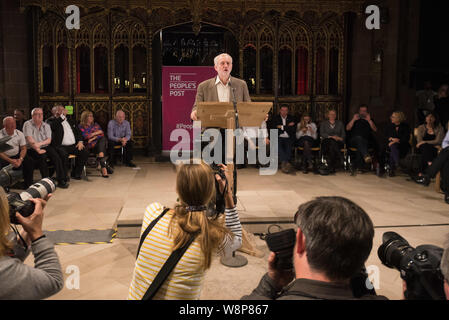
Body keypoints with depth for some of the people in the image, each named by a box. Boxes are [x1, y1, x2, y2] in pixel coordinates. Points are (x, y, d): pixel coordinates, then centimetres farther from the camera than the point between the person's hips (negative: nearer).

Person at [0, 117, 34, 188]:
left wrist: (20, 159, -17)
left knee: (29, 161, -21)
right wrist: (10, 161, -25)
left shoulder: (19, 134, 2)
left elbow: (23, 149, 3)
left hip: (17, 156, 3)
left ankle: (28, 185, -12)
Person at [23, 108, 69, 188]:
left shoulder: (46, 125, 13)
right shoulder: (28, 124, 1)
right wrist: (37, 149, -21)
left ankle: (61, 180, -24)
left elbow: (49, 140, 3)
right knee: (42, 157, -34)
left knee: (56, 156, -24)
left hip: (45, 147, 4)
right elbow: (30, 140, -11)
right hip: (32, 149, -4)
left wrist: (40, 144, -16)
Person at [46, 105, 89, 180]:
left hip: (73, 145, 6)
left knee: (85, 152, -14)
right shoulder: (51, 120, 4)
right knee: (63, 154, -36)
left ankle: (75, 173, 1)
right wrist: (62, 115, -14)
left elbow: (78, 131, 26)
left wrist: (80, 141, 8)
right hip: (61, 146, -6)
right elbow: (52, 126, -20)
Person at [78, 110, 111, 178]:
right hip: (89, 145, -3)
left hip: (99, 141, 3)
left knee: (103, 139, -32)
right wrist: (96, 133, 0)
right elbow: (84, 136, -5)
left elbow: (102, 134, 11)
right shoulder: (81, 126, 12)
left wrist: (93, 138, -5)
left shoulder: (95, 125, 25)